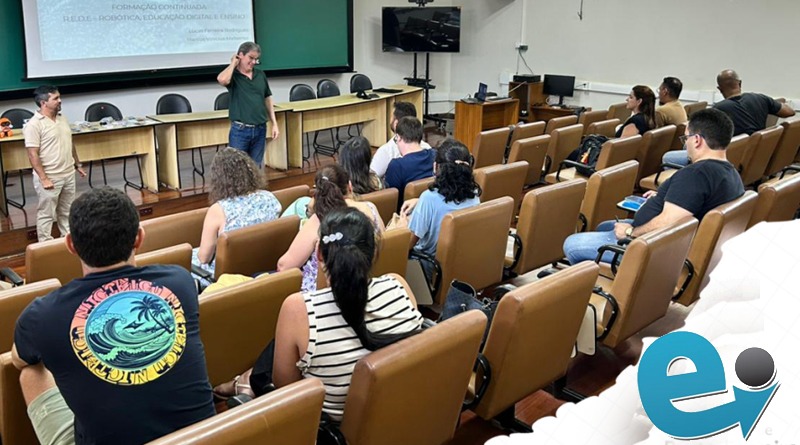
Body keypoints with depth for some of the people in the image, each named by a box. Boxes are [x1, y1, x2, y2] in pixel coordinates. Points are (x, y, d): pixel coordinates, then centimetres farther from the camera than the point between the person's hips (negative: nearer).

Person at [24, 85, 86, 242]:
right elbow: (33, 155, -18)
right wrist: (43, 178, -21)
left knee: (67, 212, 18)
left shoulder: (62, 118, 8)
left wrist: (78, 165, 19)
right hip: (49, 178, -7)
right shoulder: (34, 124, -16)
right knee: (46, 214, 4)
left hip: (68, 175, 7)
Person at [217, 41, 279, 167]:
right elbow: (221, 80, -28)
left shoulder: (260, 75, 9)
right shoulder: (232, 74, -4)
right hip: (240, 130, -4)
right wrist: (233, 63, -10)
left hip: (260, 129, 4)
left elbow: (267, 100, 15)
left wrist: (274, 124, 9)